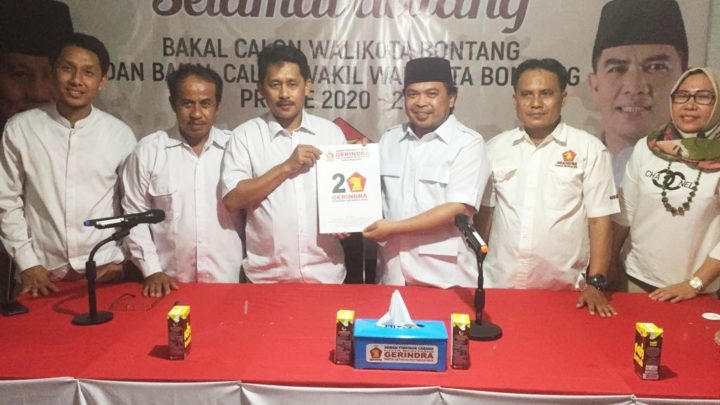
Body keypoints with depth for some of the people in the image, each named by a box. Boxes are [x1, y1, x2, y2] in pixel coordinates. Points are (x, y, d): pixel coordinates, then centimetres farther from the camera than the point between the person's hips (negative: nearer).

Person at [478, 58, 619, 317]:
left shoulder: (590, 149, -3)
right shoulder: (495, 148, 5)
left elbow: (599, 219, -4)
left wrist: (595, 283, -10)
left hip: (563, 290, -2)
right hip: (499, 285, 2)